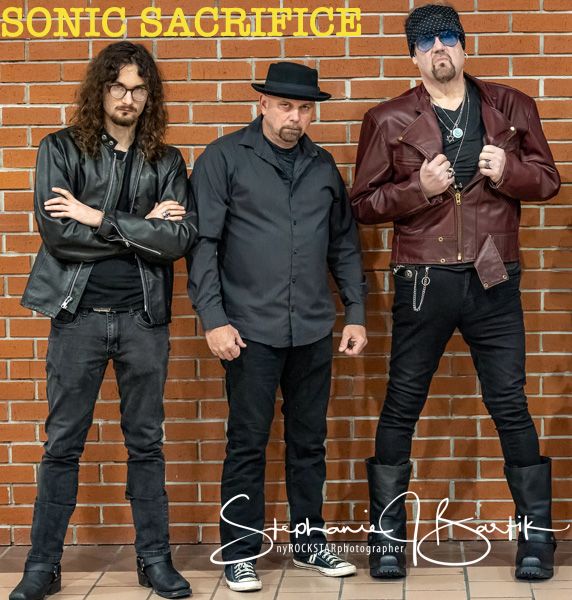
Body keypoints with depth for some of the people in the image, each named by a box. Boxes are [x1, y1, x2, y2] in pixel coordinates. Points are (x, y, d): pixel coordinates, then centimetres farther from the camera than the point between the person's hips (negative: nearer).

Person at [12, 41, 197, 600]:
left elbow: (181, 238, -9)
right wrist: (143, 228, -9)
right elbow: (57, 232, -12)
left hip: (144, 317, 2)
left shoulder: (166, 161, 6)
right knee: (62, 444, 5)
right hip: (79, 315, -2)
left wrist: (100, 219, -13)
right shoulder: (61, 150, 1)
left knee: (146, 443, 10)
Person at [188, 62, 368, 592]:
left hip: (313, 330, 4)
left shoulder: (322, 166, 11)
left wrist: (356, 314, 10)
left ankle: (309, 539, 25)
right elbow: (203, 243, -6)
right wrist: (213, 319, -12)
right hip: (251, 329, -4)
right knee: (247, 444, 2)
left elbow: (344, 245, 15)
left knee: (309, 442, 12)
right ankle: (240, 553, 13)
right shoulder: (224, 158, -2)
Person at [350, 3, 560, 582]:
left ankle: (536, 534, 16)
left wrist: (508, 171, -10)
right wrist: (418, 188, -15)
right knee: (401, 406, 5)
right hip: (423, 281, -1)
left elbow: (549, 179, 11)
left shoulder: (511, 106, 6)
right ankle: (386, 534, 17)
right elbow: (363, 204, 2)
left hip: (494, 279, 1)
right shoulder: (388, 120, 1)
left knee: (510, 404, 5)